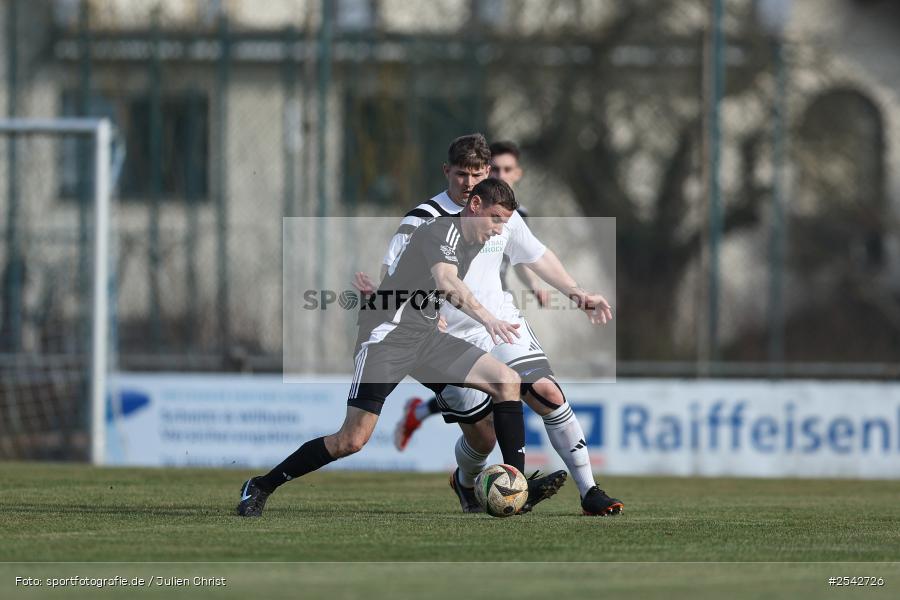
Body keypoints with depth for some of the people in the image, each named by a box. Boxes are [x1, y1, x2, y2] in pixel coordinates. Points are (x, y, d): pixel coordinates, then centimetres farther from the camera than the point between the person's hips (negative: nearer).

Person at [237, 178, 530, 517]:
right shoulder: (442, 231, -15)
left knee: (508, 382, -6)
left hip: (424, 336, 9)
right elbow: (446, 282, -37)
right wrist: (486, 318, -50)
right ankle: (260, 487, 3)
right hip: (388, 333, -9)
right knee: (353, 441, -13)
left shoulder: (472, 242, 13)